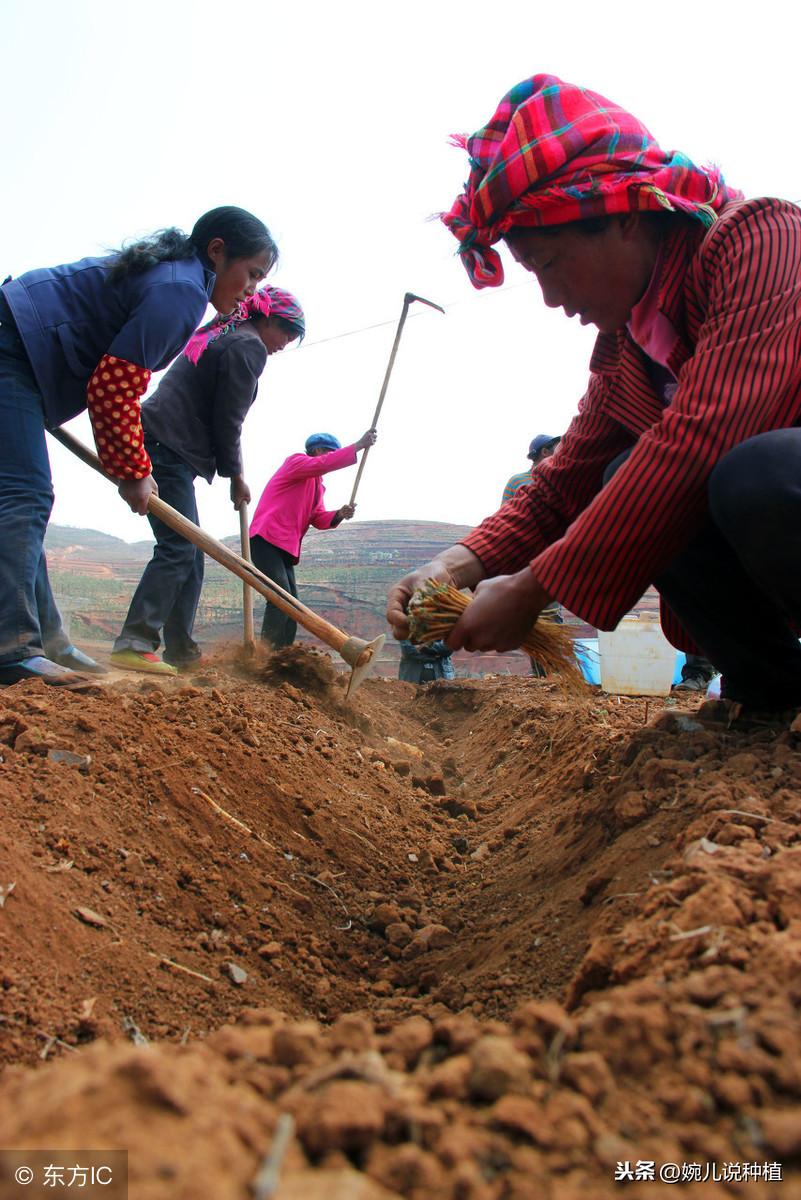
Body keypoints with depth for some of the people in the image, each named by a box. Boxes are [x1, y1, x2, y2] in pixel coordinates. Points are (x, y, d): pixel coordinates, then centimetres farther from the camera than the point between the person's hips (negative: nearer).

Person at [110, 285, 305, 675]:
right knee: (177, 549, -13)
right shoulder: (249, 346, -5)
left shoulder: (216, 334, 26)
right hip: (170, 451, -10)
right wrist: (235, 474, 3)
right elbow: (227, 420, -9)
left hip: (155, 445, 10)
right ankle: (134, 644, -18)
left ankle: (180, 651, 12)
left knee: (189, 554, 10)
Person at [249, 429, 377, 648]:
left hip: (286, 547, 10)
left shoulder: (317, 485, 23)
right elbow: (324, 464, -22)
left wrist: (339, 515, -7)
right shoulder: (296, 462, -2)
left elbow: (319, 519, 13)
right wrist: (359, 445, -22)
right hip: (267, 539, -10)